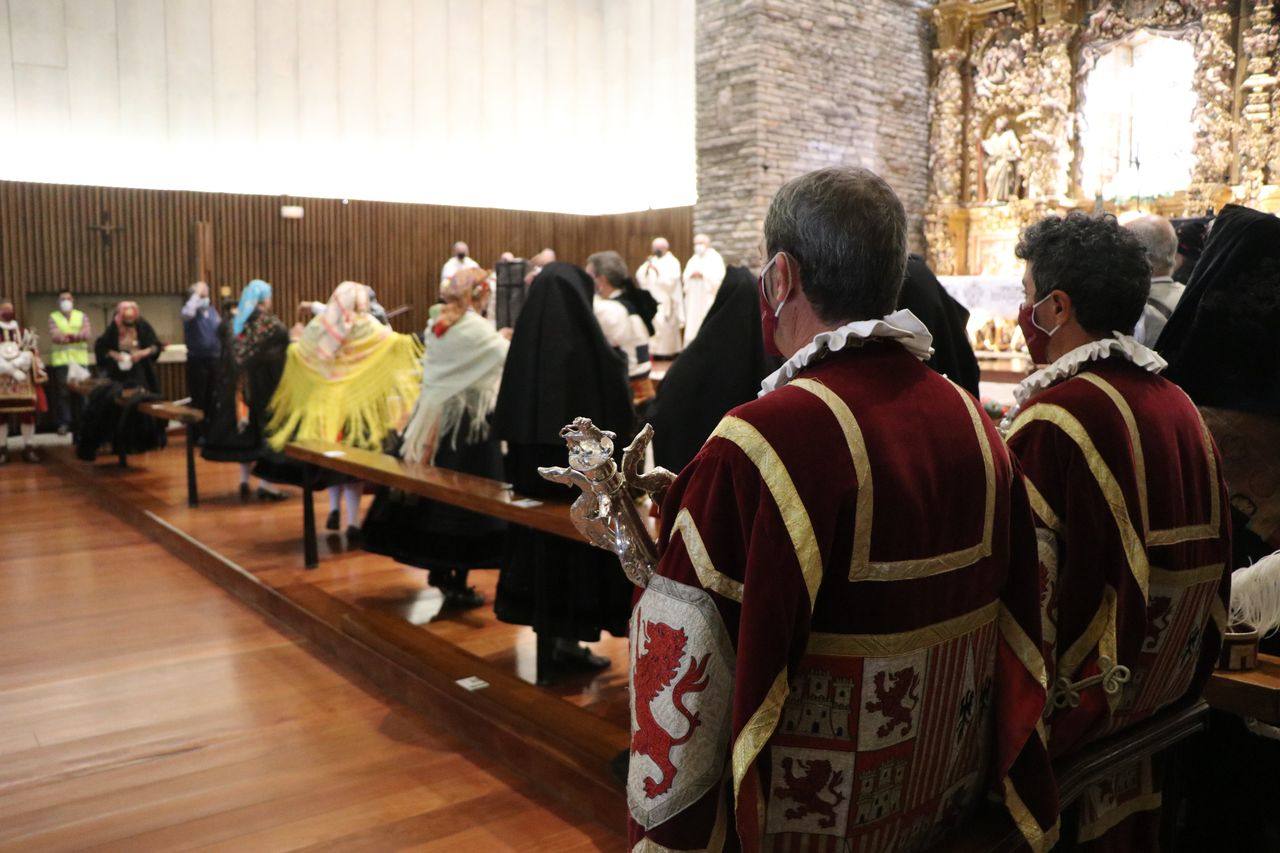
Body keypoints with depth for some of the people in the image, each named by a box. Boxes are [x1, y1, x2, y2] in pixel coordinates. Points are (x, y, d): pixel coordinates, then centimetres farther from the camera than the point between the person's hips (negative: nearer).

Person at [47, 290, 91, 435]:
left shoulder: (82, 316, 13)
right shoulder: (53, 317, 10)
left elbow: (88, 334, -2)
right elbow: (54, 336, -6)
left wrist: (69, 336, -14)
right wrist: (77, 336, -11)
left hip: (80, 359, 1)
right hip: (61, 360, -1)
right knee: (63, 392, -4)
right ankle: (64, 423, -1)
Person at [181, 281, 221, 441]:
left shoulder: (212, 309, 9)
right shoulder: (192, 311, -8)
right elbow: (188, 313, -33)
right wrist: (196, 294, -22)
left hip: (214, 359, 5)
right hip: (197, 360, -5)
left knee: (212, 398, 13)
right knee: (198, 398, 0)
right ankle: (198, 434, 8)